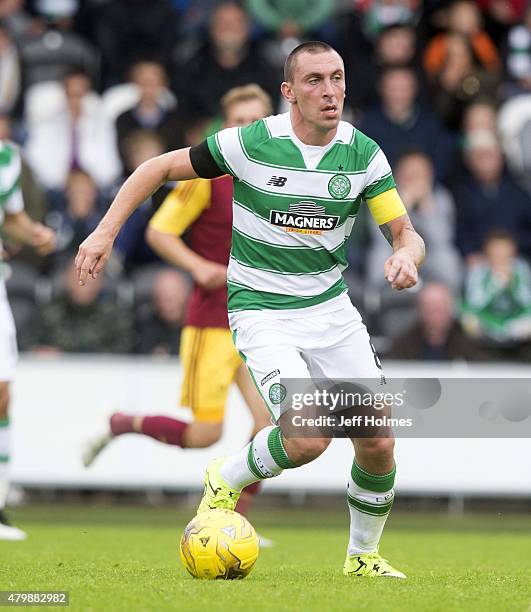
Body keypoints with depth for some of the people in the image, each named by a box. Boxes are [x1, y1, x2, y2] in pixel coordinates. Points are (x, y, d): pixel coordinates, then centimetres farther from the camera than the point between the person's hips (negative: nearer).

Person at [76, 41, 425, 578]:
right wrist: (105, 232, -11)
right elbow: (157, 169, -4)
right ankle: (227, 481, 8)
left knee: (378, 444, -1)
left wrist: (406, 255, -25)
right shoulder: (253, 143, -15)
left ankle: (362, 556, 24)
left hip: (331, 307, 4)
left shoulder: (364, 153, -4)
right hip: (262, 309, -4)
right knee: (308, 438, -23)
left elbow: (405, 233, -1)